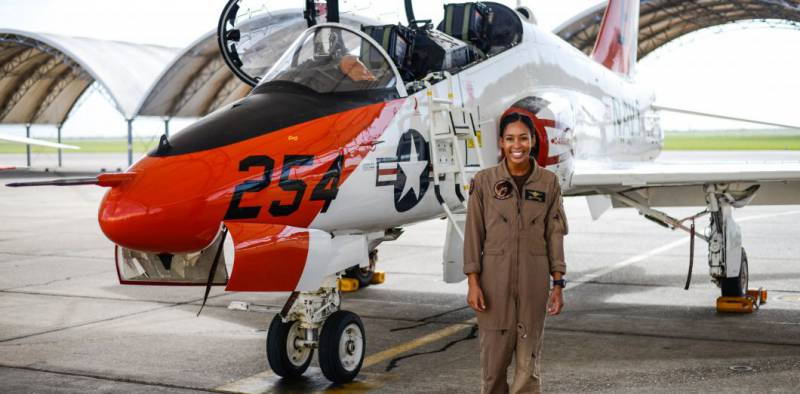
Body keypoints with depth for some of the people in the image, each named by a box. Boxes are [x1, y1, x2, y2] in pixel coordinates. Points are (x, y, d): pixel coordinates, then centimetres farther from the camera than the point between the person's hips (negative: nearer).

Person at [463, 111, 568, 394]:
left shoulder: (548, 182, 3)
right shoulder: (484, 181, -1)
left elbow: (555, 235, 4)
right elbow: (473, 233, 0)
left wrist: (558, 285, 1)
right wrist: (473, 282, -6)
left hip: (534, 281, 1)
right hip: (495, 279, -1)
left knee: (528, 360, 3)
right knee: (494, 357, 4)